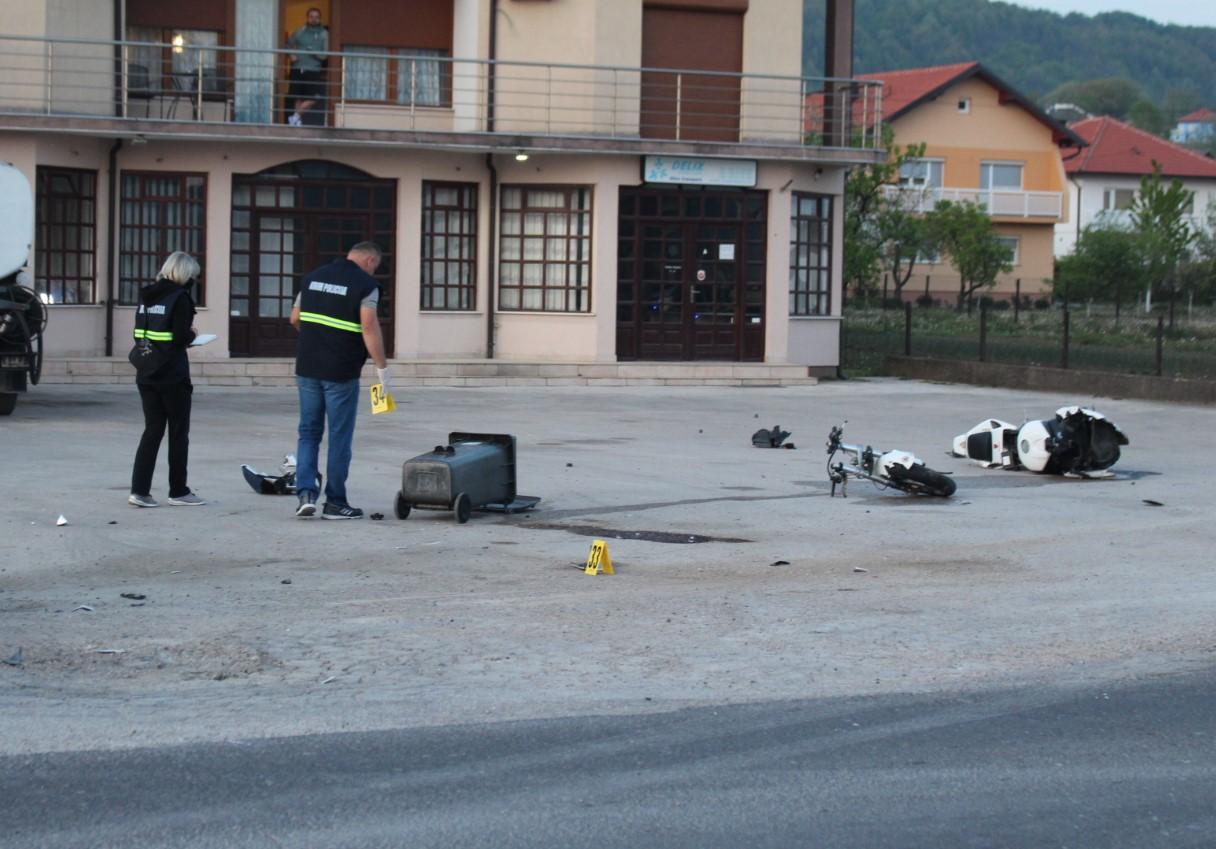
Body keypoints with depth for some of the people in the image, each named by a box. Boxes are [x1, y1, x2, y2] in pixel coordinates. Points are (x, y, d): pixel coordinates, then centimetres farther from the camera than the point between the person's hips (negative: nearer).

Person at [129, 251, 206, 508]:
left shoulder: (147, 295, 9)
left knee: (152, 430, 10)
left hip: (147, 376, 6)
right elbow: (180, 337, -18)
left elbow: (139, 332, 11)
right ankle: (178, 492, 13)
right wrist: (192, 335, 3)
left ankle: (139, 489, 2)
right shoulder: (180, 297, -12)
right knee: (179, 433, 6)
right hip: (173, 376, -6)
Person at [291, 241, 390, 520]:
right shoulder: (365, 284, -8)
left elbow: (295, 319, 16)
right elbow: (369, 327, -18)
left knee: (309, 432, 14)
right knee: (340, 437, 5)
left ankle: (306, 492, -1)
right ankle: (335, 502, 11)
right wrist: (382, 367, -13)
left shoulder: (313, 277, 10)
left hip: (308, 368, 5)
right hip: (342, 372, -5)